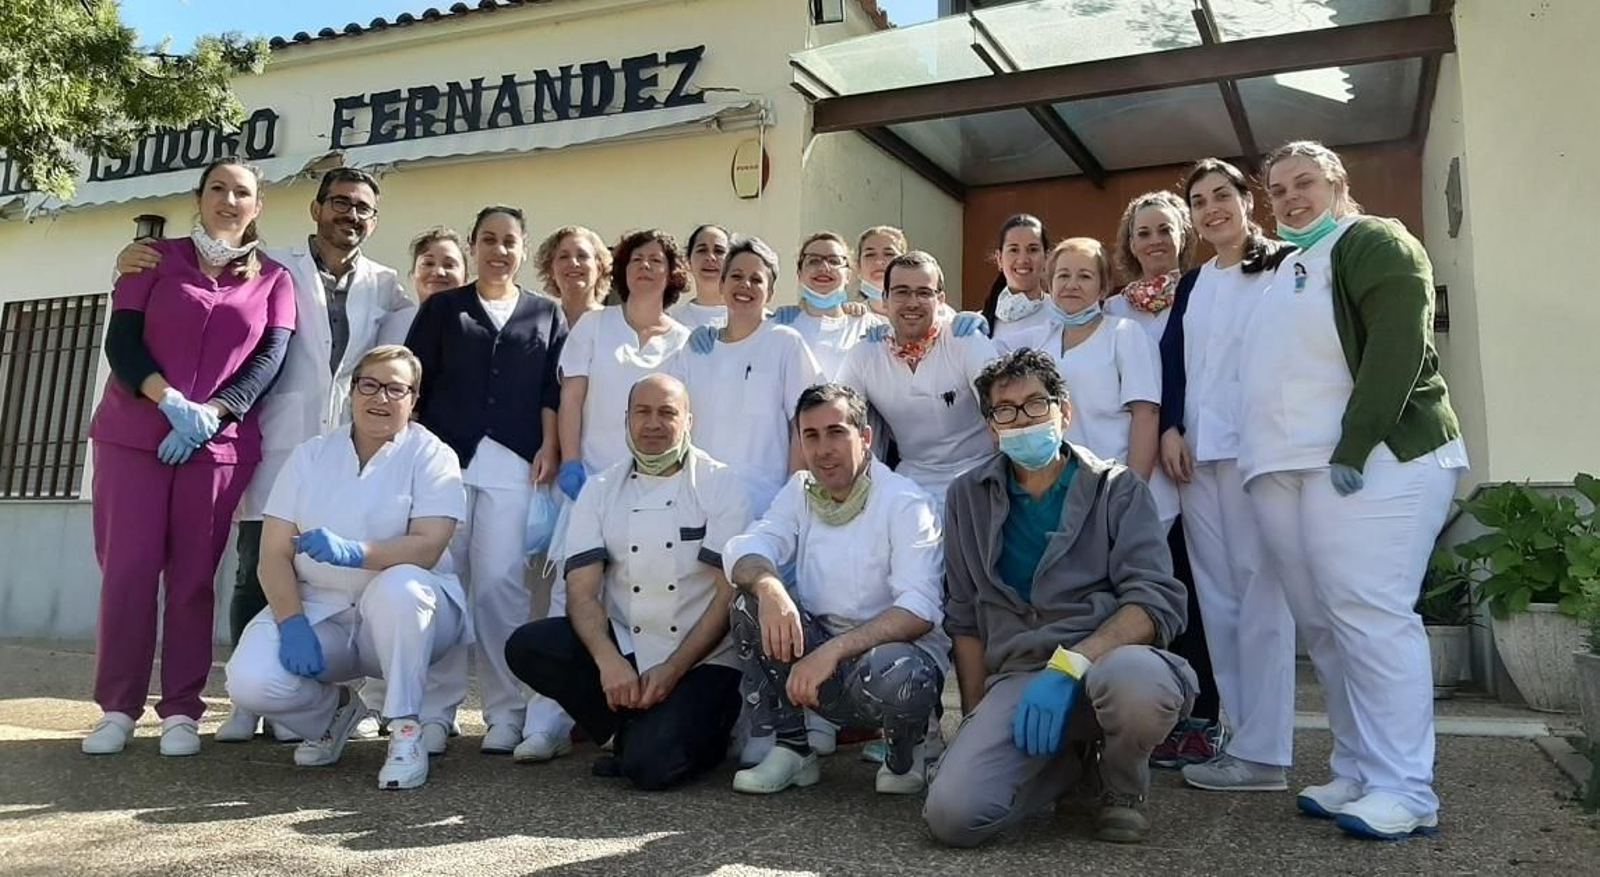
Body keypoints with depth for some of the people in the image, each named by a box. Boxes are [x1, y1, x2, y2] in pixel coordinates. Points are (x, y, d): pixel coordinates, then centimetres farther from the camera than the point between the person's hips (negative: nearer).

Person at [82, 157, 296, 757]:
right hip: (133, 434, 0)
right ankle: (117, 707, 7)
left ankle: (181, 710, 7)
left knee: (193, 576, 1)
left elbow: (271, 356, -1)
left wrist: (213, 413, -14)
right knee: (128, 567, -2)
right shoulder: (158, 258, 11)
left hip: (220, 444, 0)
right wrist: (170, 401, -15)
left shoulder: (273, 279, 11)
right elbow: (121, 339, 1)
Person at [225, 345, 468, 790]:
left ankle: (406, 732, -17)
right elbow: (274, 554, 0)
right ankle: (333, 709, 13)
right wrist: (293, 624, -16)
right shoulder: (311, 455, 8)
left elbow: (427, 547, -18)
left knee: (399, 586, -37)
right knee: (249, 681, -23)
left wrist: (352, 552, -35)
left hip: (402, 613, -3)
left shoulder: (432, 456, -3)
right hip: (318, 608, 3)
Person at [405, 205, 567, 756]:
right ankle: (434, 708, 5)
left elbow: (553, 390, 10)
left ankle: (507, 712, 1)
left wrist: (549, 448, -1)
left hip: (514, 464, 0)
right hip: (445, 458, 1)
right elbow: (413, 383, 10)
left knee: (501, 583, -5)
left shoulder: (546, 315, 16)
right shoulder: (442, 308, 15)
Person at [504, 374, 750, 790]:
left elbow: (729, 593, -9)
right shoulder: (601, 489, 6)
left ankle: (703, 731, 10)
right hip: (623, 648, 4)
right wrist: (608, 659, -23)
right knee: (526, 648, -20)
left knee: (650, 765, -25)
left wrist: (673, 670, -17)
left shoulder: (720, 484, -3)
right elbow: (582, 589, -4)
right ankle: (634, 732, -1)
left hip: (704, 661, -4)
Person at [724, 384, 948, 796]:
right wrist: (769, 586, -34)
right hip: (820, 654, 5)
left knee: (890, 675, -38)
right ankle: (791, 749, -6)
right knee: (751, 602, -18)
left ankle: (905, 751, -1)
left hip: (897, 651, -4)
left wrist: (833, 650, -34)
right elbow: (743, 549, -10)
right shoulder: (800, 491, 6)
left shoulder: (904, 502, -11)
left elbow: (919, 611, -22)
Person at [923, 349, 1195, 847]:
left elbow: (1156, 602, -8)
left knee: (1136, 679, -40)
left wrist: (1070, 665, -21)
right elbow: (965, 621, 16)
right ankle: (1072, 757, 11)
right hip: (1016, 679, 3)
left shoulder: (1116, 487, 4)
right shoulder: (967, 498, 13)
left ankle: (1122, 784, 0)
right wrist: (978, 723, 9)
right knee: (952, 815, -23)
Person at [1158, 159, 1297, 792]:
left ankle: (1261, 751, -4)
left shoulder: (1282, 268, 5)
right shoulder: (1190, 285, 21)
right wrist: (1170, 428, -2)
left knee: (1259, 590, -7)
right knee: (1216, 594, 2)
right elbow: (1170, 360, 13)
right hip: (1197, 451, 5)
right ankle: (1242, 733, 7)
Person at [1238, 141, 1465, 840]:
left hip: (1369, 461, -7)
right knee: (1322, 626, 5)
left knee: (1369, 616, -11)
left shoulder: (1374, 242, 1)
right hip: (1284, 470, 8)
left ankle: (1404, 789, -5)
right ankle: (1356, 772, 12)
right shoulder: (1282, 270, 25)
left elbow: (1398, 346, -12)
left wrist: (1353, 449, -20)